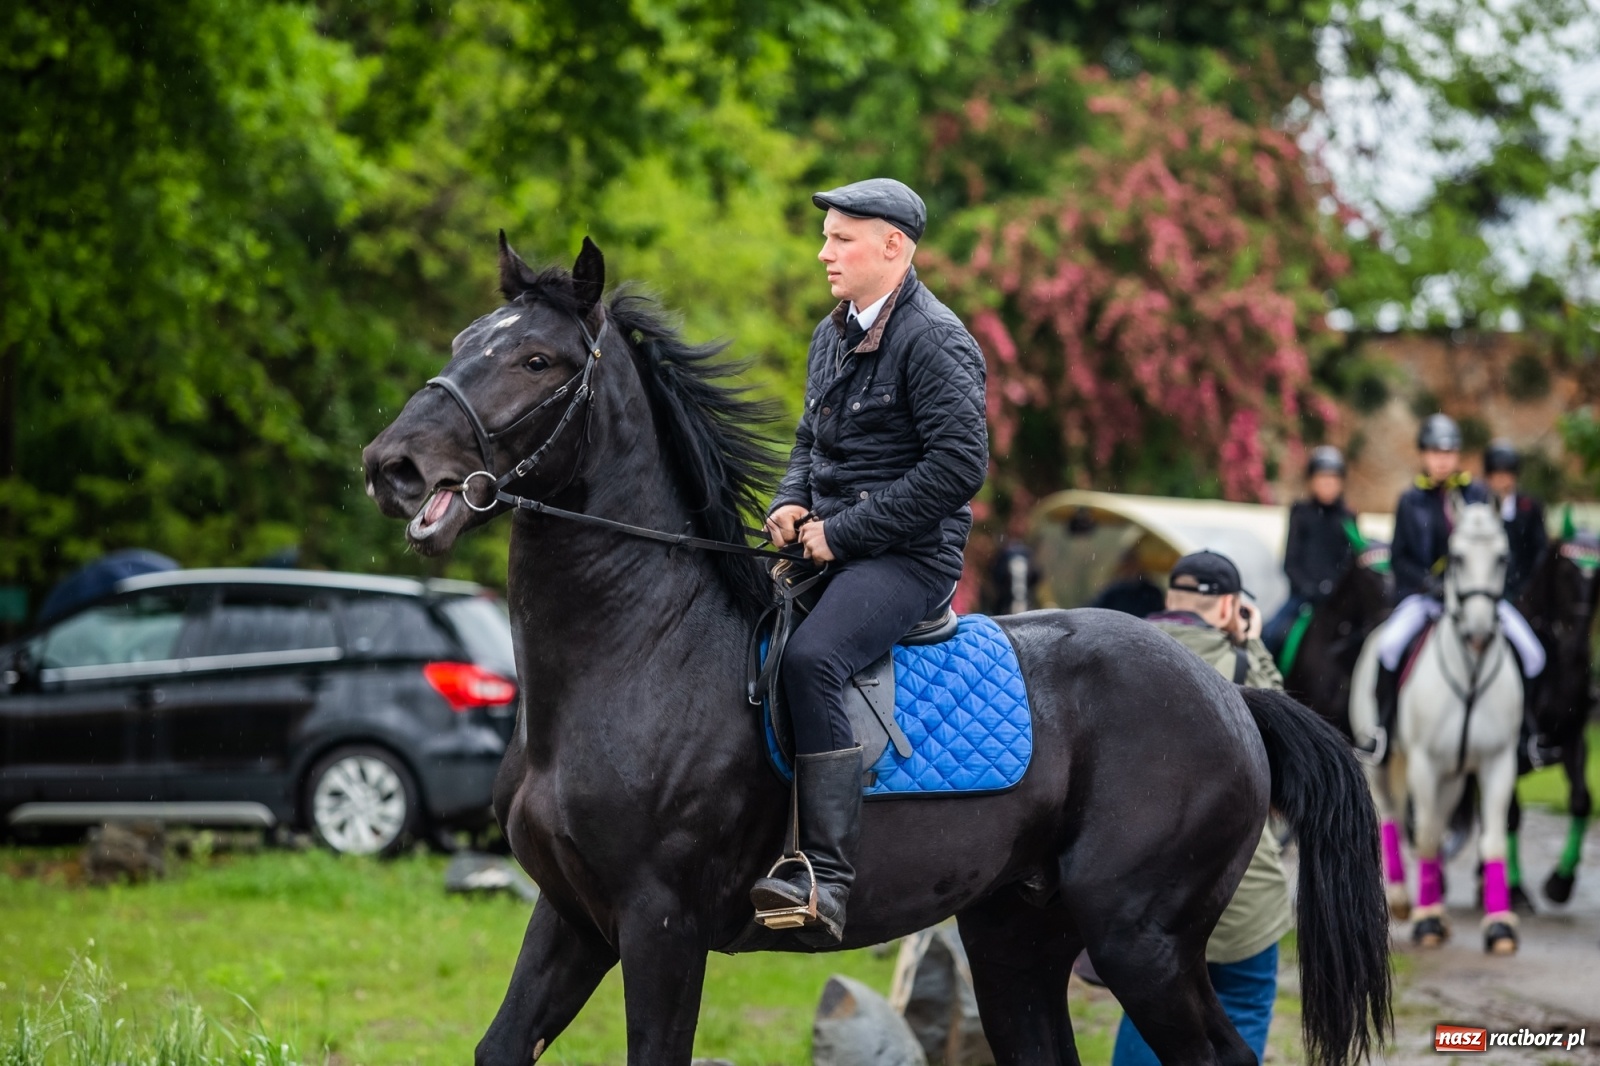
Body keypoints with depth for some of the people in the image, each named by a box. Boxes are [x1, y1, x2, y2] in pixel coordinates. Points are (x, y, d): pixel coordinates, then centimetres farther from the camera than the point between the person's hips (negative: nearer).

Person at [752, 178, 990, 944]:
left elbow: (959, 465, -19)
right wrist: (791, 505, 5)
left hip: (908, 556, -10)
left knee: (810, 658, -33)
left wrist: (845, 530, -17)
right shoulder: (833, 336, 16)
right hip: (830, 546, 10)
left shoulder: (933, 341, -11)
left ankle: (827, 877, -38)